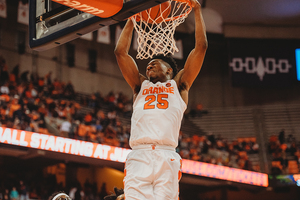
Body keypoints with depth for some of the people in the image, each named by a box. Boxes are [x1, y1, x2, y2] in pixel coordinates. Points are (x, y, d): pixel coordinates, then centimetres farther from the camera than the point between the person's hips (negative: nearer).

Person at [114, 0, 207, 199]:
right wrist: (131, 19, 35)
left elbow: (201, 46, 19)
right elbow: (121, 51, 29)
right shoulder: (141, 85, 30)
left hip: (167, 159, -1)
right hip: (138, 158, 2)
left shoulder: (178, 84, 23)